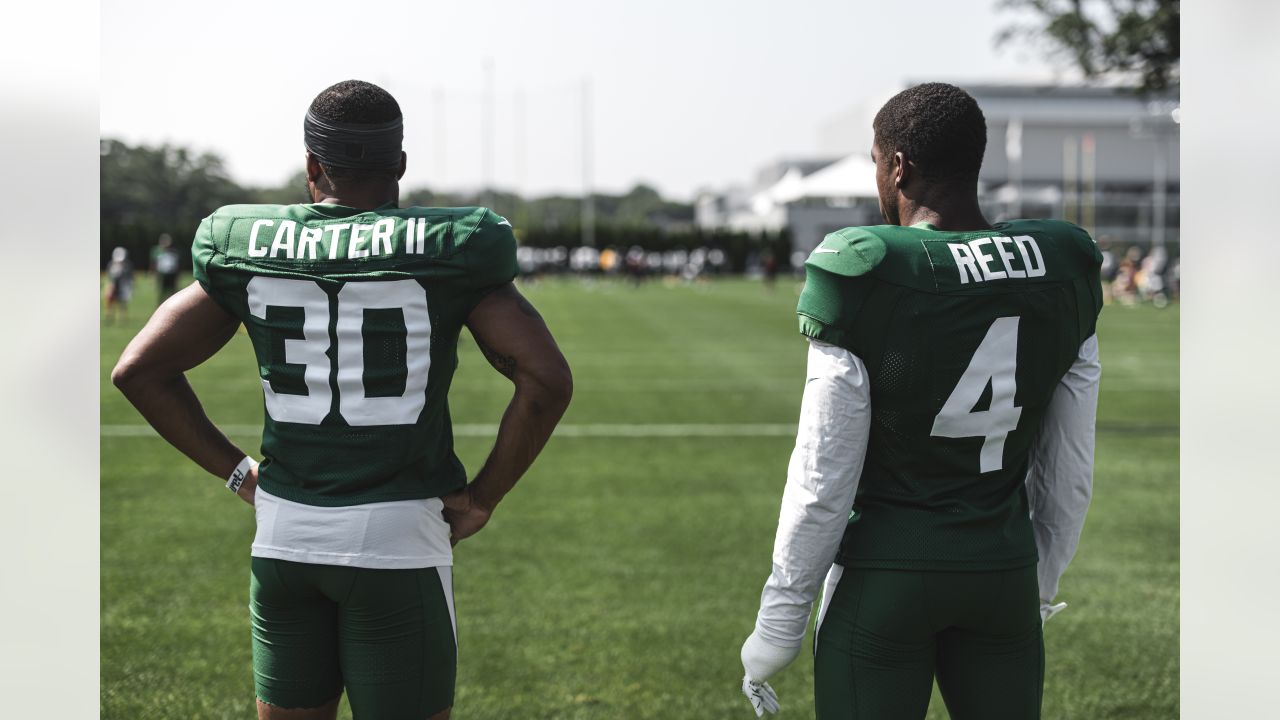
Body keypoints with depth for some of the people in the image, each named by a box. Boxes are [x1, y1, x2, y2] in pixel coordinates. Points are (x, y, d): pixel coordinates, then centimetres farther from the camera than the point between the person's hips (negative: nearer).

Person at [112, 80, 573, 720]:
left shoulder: (249, 252, 3)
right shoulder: (445, 256, -6)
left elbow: (140, 370, 4)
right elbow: (548, 380, -14)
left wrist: (236, 470, 8)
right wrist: (483, 497, -3)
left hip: (283, 533, 3)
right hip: (398, 537, -3)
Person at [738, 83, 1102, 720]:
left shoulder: (863, 278, -16)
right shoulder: (1061, 274, -2)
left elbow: (823, 481, -13)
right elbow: (1068, 467, 5)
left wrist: (777, 625, -3)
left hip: (885, 580, -4)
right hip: (1004, 574, 4)